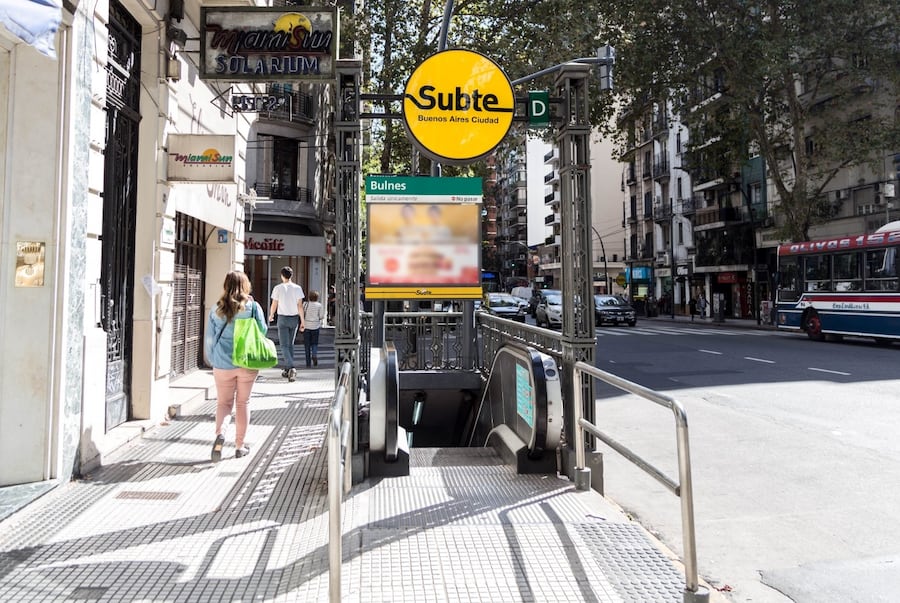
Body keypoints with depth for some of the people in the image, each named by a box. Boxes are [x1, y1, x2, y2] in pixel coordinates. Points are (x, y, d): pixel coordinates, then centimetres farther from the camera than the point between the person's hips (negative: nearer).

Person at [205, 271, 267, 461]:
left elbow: (209, 338, 5)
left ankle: (219, 433, -12)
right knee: (243, 403, 11)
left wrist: (213, 361, 15)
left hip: (223, 364, 1)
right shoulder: (253, 307, -6)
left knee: (223, 401, 14)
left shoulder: (217, 309, 0)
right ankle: (240, 446, 16)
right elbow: (262, 331, -2)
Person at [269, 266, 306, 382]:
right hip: (294, 318, 3)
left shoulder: (278, 288, -6)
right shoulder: (297, 288, -1)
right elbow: (300, 306, -2)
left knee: (284, 345, -2)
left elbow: (274, 305, 0)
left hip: (282, 318, -3)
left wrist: (271, 315, 20)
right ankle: (287, 369, 20)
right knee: (290, 344, 16)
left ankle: (291, 368, -21)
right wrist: (302, 321, 2)